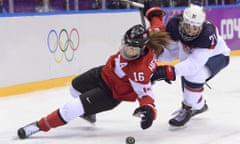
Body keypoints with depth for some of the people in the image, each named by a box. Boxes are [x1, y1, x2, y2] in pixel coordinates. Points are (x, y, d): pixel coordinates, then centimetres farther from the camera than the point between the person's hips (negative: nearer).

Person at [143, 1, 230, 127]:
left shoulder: (208, 34, -41)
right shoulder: (175, 25, -27)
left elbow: (194, 63, -45)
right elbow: (171, 52, -16)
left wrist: (169, 72, -54)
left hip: (217, 56, -6)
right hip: (191, 54, 6)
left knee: (194, 75, -28)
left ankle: (188, 108, -8)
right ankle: (199, 105, 41)